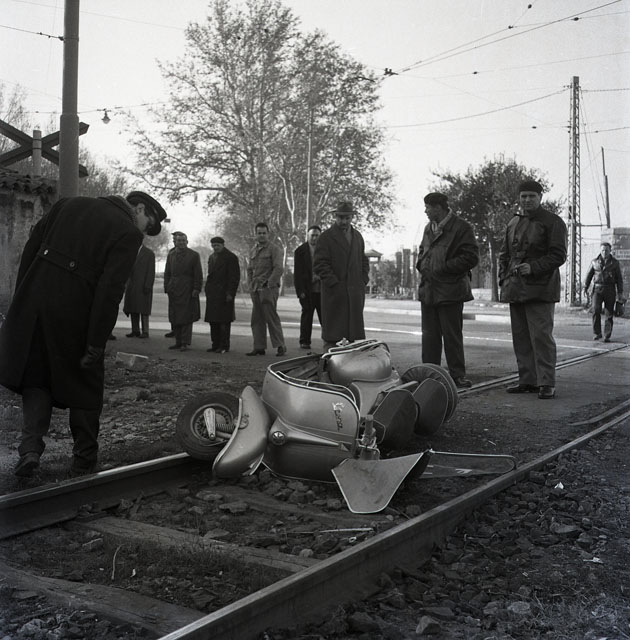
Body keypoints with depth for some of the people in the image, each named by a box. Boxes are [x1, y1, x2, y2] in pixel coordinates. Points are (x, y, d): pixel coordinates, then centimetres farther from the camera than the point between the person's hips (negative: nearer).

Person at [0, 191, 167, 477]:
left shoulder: (68, 204, 13)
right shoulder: (128, 233, -5)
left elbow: (30, 249, 9)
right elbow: (110, 291, -13)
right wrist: (96, 344, -11)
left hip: (32, 304, 4)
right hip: (74, 312, -4)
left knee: (36, 376, 21)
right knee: (85, 385, 15)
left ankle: (31, 443, 4)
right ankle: (84, 461, 23)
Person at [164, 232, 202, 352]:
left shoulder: (194, 255, 1)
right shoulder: (170, 255, 14)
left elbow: (198, 275, -2)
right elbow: (167, 273, 15)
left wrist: (196, 289, -10)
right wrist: (167, 288, 5)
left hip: (187, 290, -5)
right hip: (174, 290, 5)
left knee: (186, 317, -5)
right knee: (174, 317, 7)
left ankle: (185, 343, -2)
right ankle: (178, 342, 15)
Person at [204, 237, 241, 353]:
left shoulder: (230, 257, -6)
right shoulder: (212, 257, 18)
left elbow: (235, 277, -10)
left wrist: (230, 293, -15)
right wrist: (208, 291, 14)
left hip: (224, 294, -8)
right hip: (212, 294, 8)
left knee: (224, 321, -5)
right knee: (213, 320, 8)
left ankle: (224, 346, -1)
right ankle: (215, 344, 16)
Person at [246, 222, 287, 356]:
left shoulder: (274, 249, -3)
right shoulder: (253, 251, 18)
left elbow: (279, 269, -11)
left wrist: (269, 284, -14)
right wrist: (250, 285, 13)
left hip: (269, 289, -7)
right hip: (256, 290, 7)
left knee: (271, 317, -9)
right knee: (257, 319, 6)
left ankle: (280, 346, -3)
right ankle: (259, 347, 10)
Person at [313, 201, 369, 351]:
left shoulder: (358, 237, 19)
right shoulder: (326, 237, -1)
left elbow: (363, 260, 26)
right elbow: (319, 264, -7)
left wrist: (363, 281, 10)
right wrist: (334, 283, -13)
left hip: (355, 292, 5)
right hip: (335, 292, -5)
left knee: (353, 330, 5)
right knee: (332, 334, -6)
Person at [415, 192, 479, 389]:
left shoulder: (461, 228, -8)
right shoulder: (429, 228, 17)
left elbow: (471, 257, -13)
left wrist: (444, 267, -15)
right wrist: (422, 265, 8)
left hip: (450, 291, -7)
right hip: (428, 289, 7)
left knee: (452, 336, -1)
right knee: (429, 335, 10)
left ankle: (457, 375, 8)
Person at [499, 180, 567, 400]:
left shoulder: (553, 222, -2)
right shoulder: (513, 223, 18)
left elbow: (559, 255, -9)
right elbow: (504, 255, 23)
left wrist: (533, 267, -20)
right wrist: (503, 280, 9)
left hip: (540, 289, -7)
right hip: (516, 289, 7)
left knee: (541, 335, -9)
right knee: (520, 337, 7)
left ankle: (546, 383, -5)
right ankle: (527, 381, 14)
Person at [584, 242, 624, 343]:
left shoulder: (615, 262, 6)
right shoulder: (595, 262, 8)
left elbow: (619, 278, 7)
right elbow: (589, 275, 11)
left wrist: (620, 292, 2)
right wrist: (585, 288, 0)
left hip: (610, 290, 0)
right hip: (597, 289, 0)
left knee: (609, 314, -1)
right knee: (596, 310, -17)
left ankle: (607, 336, 4)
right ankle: (597, 333, -8)